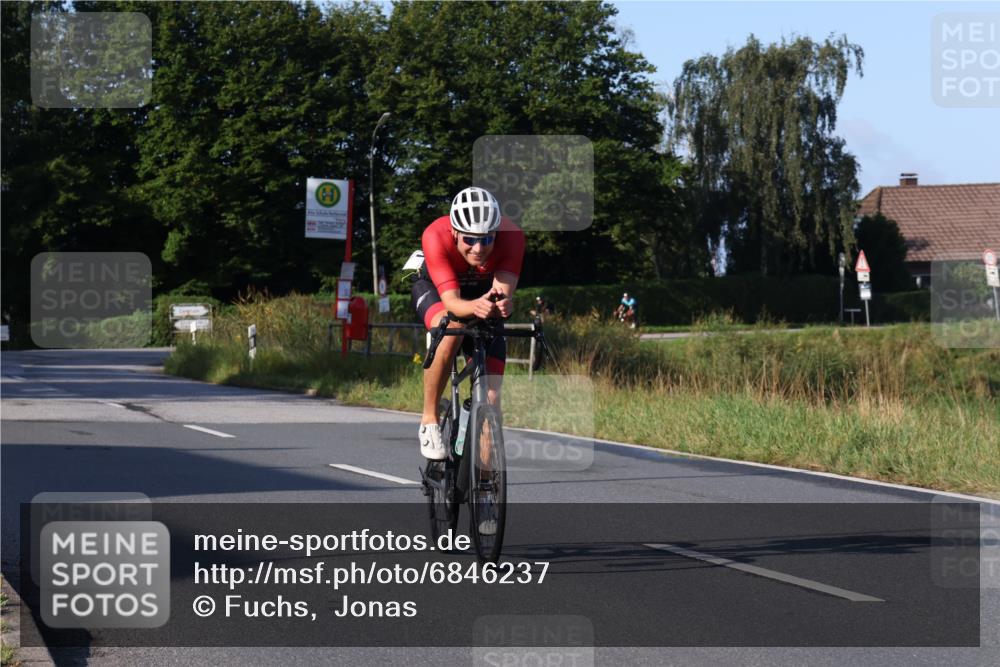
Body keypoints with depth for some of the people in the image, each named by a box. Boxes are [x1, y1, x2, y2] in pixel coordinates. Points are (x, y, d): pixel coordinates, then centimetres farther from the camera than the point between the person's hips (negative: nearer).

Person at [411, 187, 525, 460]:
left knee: (490, 399, -10)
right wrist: (475, 307, -64)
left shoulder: (511, 235, -33)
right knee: (450, 331, -38)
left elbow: (505, 290, -39)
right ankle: (429, 420, -20)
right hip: (434, 288, -2)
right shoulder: (436, 236, -37)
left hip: (483, 293, 2)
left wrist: (502, 302, -63)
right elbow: (451, 300, -42)